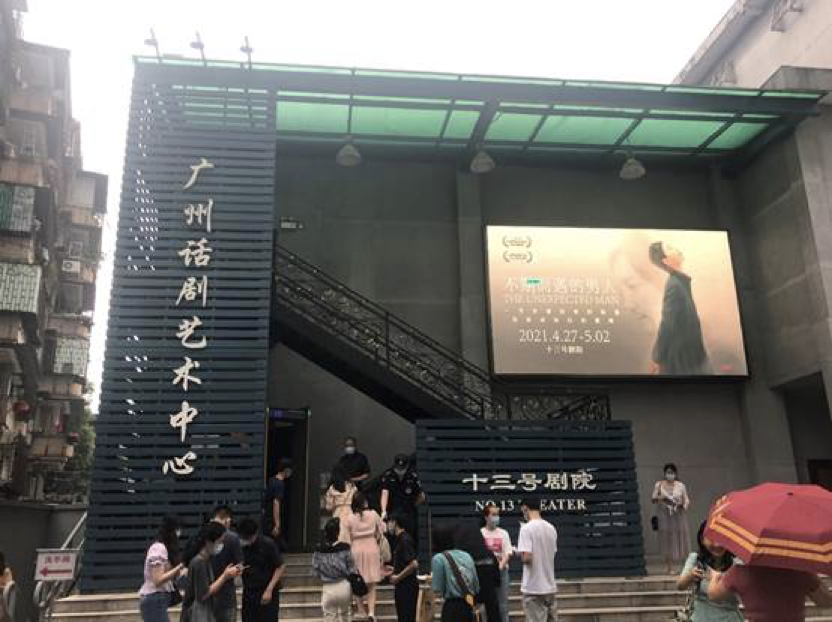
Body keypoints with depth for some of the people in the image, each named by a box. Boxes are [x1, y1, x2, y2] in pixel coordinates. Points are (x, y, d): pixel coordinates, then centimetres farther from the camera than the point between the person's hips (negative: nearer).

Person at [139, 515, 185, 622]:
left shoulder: (162, 548, 15)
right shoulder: (158, 548, -15)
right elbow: (158, 580, -20)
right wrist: (180, 567, -21)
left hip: (154, 600, 10)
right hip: (155, 601, -10)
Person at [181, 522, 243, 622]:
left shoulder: (207, 560, 6)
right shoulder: (198, 563, -20)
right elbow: (204, 593, -19)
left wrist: (228, 575, -3)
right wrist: (225, 576, -16)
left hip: (205, 613, 9)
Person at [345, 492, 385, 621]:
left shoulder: (350, 518, -7)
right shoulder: (373, 514, -6)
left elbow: (348, 537, -2)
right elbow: (381, 530, 5)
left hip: (356, 549, 0)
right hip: (372, 548, 0)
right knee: (371, 585, 5)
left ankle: (362, 611, 22)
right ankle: (371, 611, -8)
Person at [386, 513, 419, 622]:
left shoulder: (405, 540, -17)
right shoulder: (400, 539, 13)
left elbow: (414, 564, -25)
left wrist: (398, 577, -17)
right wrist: (393, 570, 16)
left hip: (407, 587, -10)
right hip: (402, 586, 10)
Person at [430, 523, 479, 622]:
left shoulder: (438, 558, -8)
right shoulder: (466, 555, 9)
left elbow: (438, 591, -9)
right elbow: (476, 587, 12)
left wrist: (432, 578, 10)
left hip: (452, 607, -6)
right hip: (469, 606, 6)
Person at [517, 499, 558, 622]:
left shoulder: (527, 528, -15)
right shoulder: (551, 528, 6)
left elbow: (526, 557, -22)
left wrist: (519, 554, -1)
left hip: (533, 588, -7)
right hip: (550, 586, 7)